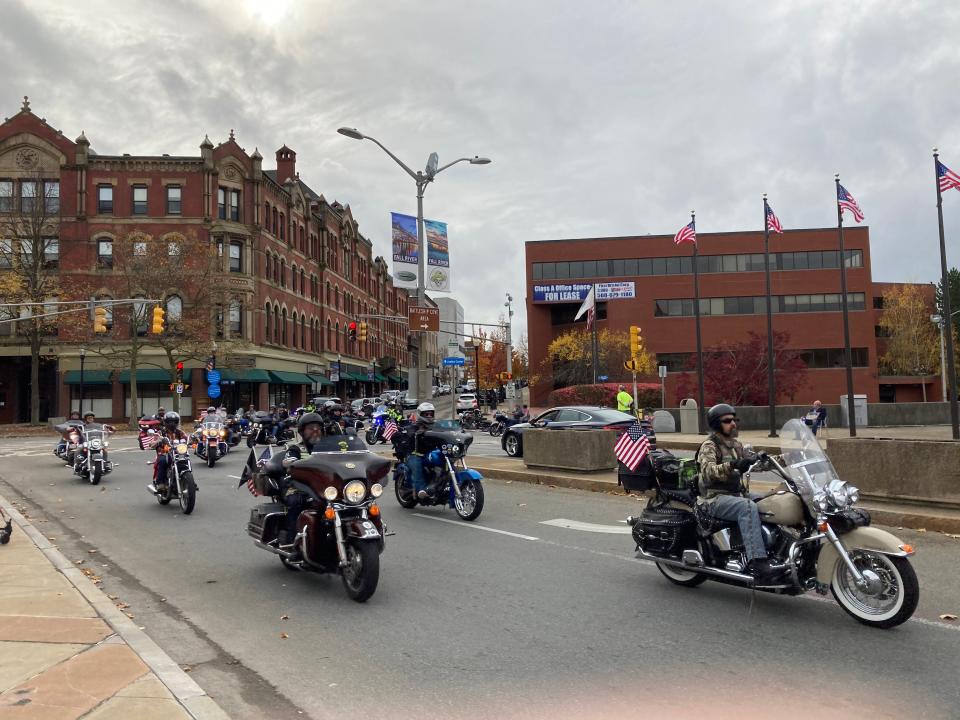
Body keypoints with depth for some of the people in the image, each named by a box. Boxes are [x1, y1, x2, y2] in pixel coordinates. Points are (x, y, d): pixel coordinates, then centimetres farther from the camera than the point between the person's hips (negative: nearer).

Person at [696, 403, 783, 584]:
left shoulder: (736, 444, 19)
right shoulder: (709, 446, -7)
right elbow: (707, 471, -24)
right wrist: (731, 465, -40)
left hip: (737, 494, 8)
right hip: (715, 498, -8)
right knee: (749, 508, -34)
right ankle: (759, 566, -42)